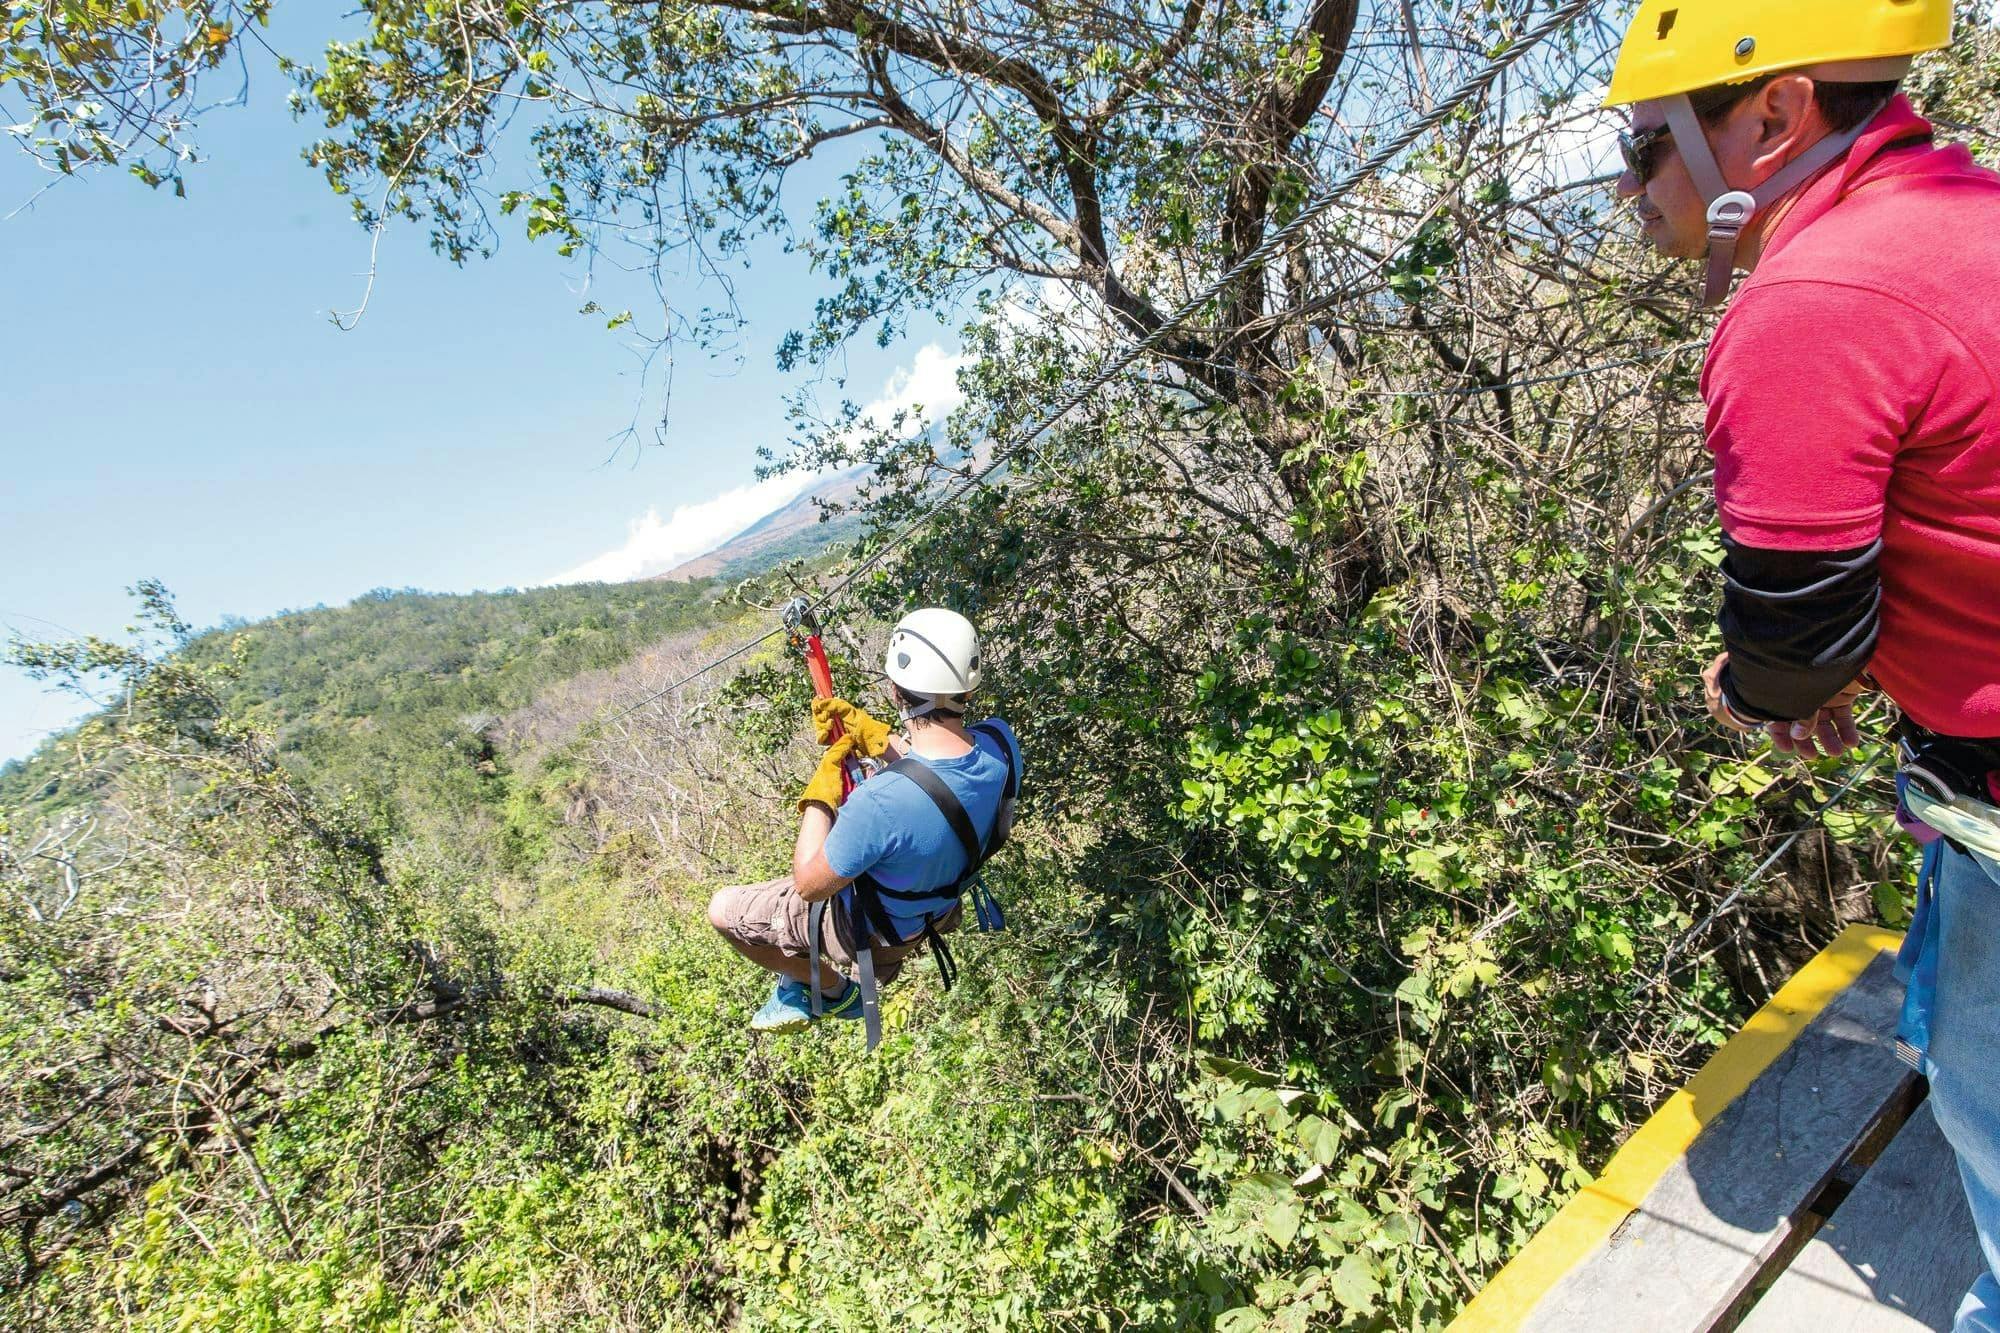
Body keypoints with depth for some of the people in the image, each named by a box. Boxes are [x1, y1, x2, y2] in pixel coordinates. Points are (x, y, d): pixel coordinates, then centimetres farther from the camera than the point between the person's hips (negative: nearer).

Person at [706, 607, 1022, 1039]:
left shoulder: (880, 800, -43)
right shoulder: (1000, 741, -25)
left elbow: (810, 886, -25)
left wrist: (820, 795, -15)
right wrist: (870, 732, -9)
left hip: (872, 932, -6)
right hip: (936, 906, 6)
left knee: (723, 909, 11)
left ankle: (836, 990, 25)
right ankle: (802, 971, 37)